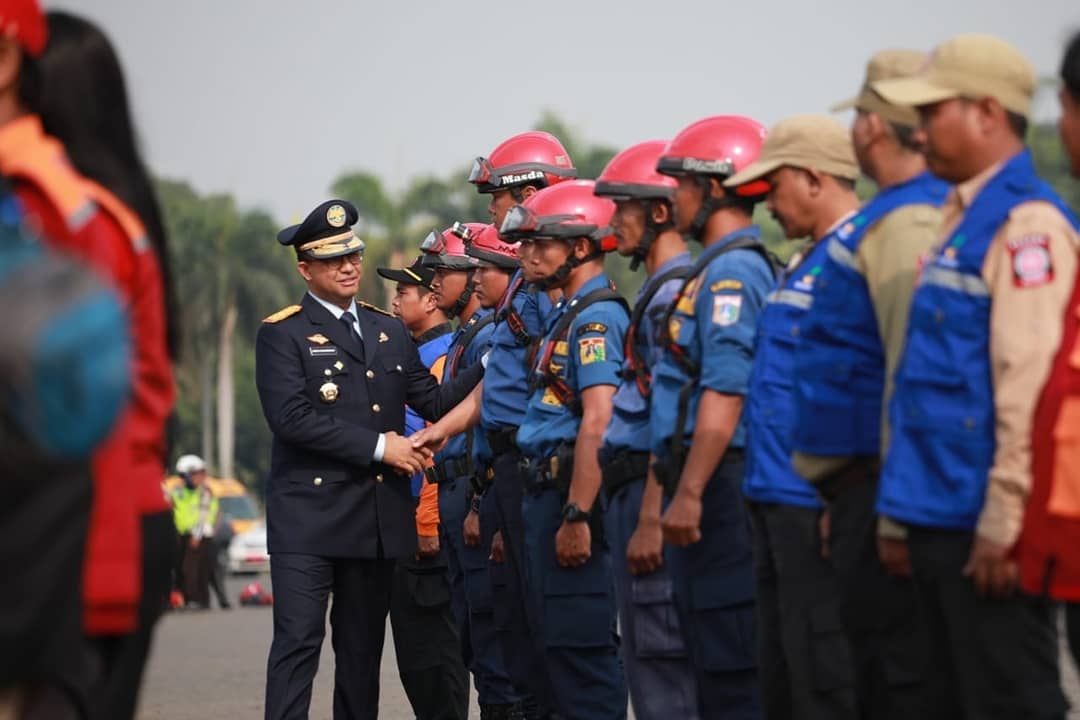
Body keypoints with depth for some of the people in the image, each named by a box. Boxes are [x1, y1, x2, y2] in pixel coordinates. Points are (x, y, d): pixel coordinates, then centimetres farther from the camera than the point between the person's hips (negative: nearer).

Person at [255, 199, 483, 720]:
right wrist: (378, 447, -14)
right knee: (298, 642, -11)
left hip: (380, 516, 6)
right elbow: (291, 417, -14)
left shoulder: (391, 331, 17)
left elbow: (434, 401, 13)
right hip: (310, 517, -6)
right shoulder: (282, 334, -2)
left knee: (363, 648, 10)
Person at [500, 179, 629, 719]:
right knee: (559, 644, 13)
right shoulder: (566, 315, 18)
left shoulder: (596, 318, -13)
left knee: (579, 644, -9)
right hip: (545, 491, 11)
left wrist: (577, 516, -25)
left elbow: (597, 425, -22)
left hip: (572, 494, -11)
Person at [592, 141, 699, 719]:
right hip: (635, 490, 10)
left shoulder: (675, 293, -13)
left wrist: (650, 519, -22)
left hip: (652, 491, -10)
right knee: (650, 656, 12)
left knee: (657, 659, -9)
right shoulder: (660, 291, 19)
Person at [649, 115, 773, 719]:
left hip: (722, 483, -10)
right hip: (711, 485, 10)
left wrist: (690, 493, -22)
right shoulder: (719, 267, 18)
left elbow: (724, 396, -21)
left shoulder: (732, 272, -13)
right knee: (711, 652, 13)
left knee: (730, 664, -9)